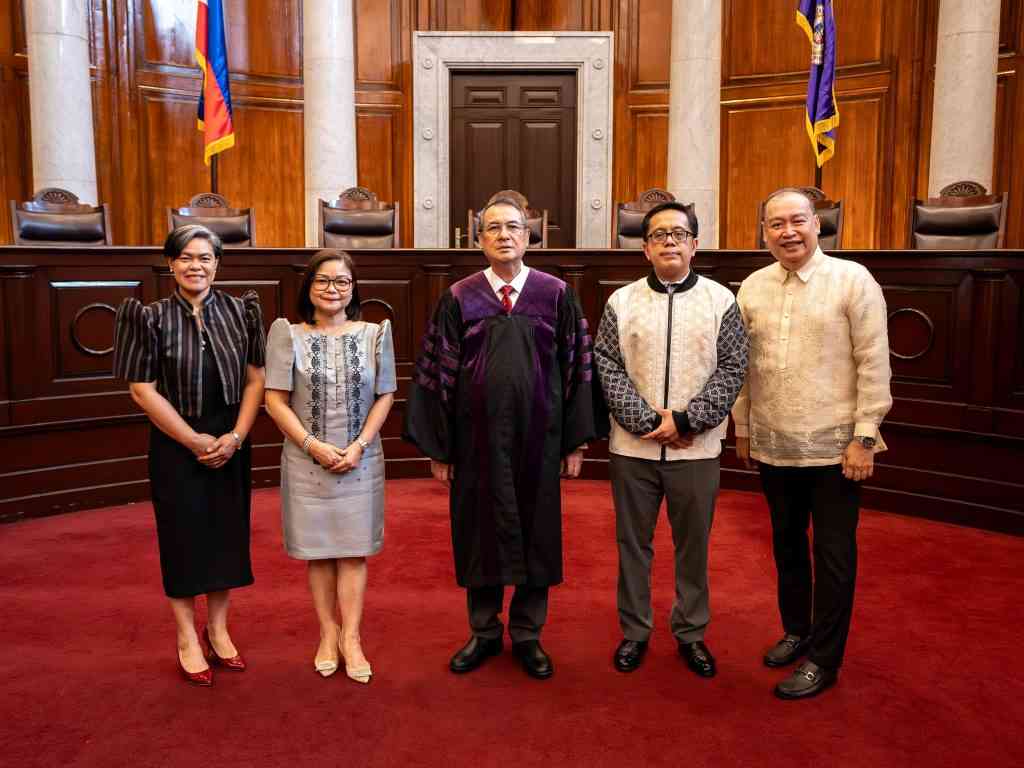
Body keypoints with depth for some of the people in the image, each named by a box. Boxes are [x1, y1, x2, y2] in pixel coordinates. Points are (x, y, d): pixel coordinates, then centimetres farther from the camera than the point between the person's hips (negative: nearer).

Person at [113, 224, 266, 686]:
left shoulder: (239, 312, 0)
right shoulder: (152, 318, -6)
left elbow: (256, 378, 0)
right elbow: (142, 389, -8)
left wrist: (235, 436, -11)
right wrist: (194, 440, -12)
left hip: (231, 444, 2)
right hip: (176, 447, -2)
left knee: (226, 534, 9)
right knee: (184, 537, 5)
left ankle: (217, 630, 26)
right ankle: (187, 639, 21)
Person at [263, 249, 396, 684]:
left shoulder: (374, 334, 1)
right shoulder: (288, 335, -2)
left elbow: (385, 396, 2)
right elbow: (275, 400, -4)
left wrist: (359, 445, -10)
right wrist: (312, 445, -12)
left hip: (360, 461, 1)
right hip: (307, 461, 0)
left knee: (354, 550, 4)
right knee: (317, 550, 8)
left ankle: (350, 636, 13)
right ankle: (328, 632, 21)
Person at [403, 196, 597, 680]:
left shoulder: (557, 295, 0)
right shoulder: (459, 299, 0)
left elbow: (576, 368, 2)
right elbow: (438, 372, 1)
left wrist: (575, 441, 0)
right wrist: (437, 447, -2)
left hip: (537, 436, 0)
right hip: (478, 436, 0)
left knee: (536, 533, 9)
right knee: (481, 531, 11)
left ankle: (527, 635, 27)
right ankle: (483, 632, 29)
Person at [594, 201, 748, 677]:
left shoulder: (721, 301, 1)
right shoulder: (621, 302, 3)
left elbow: (731, 370, -3)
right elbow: (608, 368, -2)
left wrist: (684, 420, -12)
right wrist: (648, 421, -11)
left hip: (697, 449, 0)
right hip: (633, 447, 1)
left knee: (694, 545, 10)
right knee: (633, 543, 10)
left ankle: (691, 633, 28)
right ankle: (634, 631, 26)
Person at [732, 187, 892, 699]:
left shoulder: (853, 280, -8)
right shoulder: (752, 288, 4)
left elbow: (874, 363, -9)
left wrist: (864, 437, -12)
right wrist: (742, 429, 10)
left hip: (833, 446, -4)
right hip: (772, 446, 4)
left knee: (833, 554, 5)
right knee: (787, 543, 18)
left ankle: (824, 659, 18)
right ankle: (796, 630, 36)